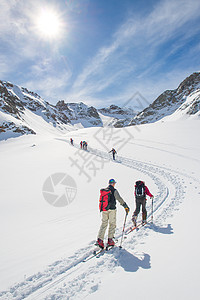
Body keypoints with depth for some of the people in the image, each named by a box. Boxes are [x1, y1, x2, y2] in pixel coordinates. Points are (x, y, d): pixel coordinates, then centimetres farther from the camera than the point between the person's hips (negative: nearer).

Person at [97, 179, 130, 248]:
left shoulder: (103, 190, 9)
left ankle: (100, 239, -1)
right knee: (112, 224, 9)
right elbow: (119, 199, -14)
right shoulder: (114, 191, -8)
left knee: (104, 224, 9)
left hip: (103, 210, 5)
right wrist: (125, 206, -10)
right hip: (111, 210, -5)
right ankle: (110, 240, 9)